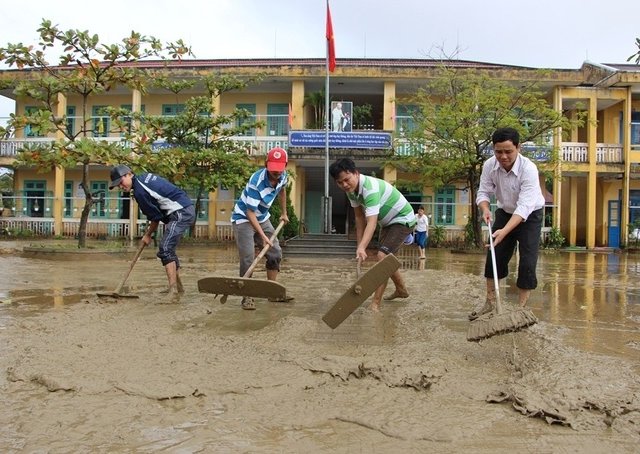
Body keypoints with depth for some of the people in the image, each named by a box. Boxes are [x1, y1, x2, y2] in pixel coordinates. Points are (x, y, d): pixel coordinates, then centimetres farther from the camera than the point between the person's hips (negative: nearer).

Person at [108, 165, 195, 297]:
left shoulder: (139, 190, -14)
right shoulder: (145, 177, 14)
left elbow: (156, 217, -8)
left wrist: (148, 235, 8)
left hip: (181, 213, -10)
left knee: (165, 249, -15)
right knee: (169, 249, 16)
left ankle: (173, 289, -20)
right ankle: (178, 287, 24)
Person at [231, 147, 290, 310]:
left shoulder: (282, 176, -11)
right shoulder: (256, 182, -33)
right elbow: (250, 212, -30)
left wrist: (283, 213, 21)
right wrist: (263, 236, -33)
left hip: (262, 218, 7)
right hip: (243, 218, -7)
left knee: (275, 253, 7)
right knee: (248, 258, -16)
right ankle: (247, 297, -6)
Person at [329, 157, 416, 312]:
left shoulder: (370, 188, -37)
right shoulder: (351, 189, -10)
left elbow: (372, 222, -45)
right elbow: (360, 217, -3)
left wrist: (362, 247, -57)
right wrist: (359, 246, -5)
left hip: (402, 219, -10)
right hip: (388, 222, 10)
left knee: (382, 256, -22)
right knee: (385, 258, 22)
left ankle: (375, 303, -19)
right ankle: (401, 290, 44)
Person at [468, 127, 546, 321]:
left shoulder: (528, 169, -33)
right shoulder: (489, 165, -19)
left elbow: (524, 206, -39)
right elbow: (483, 193, -11)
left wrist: (504, 231, -50)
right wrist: (485, 209, -35)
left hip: (529, 216, -4)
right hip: (505, 212, 4)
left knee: (527, 262, -10)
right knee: (494, 256, 3)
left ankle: (521, 308, 1)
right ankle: (490, 303, 16)